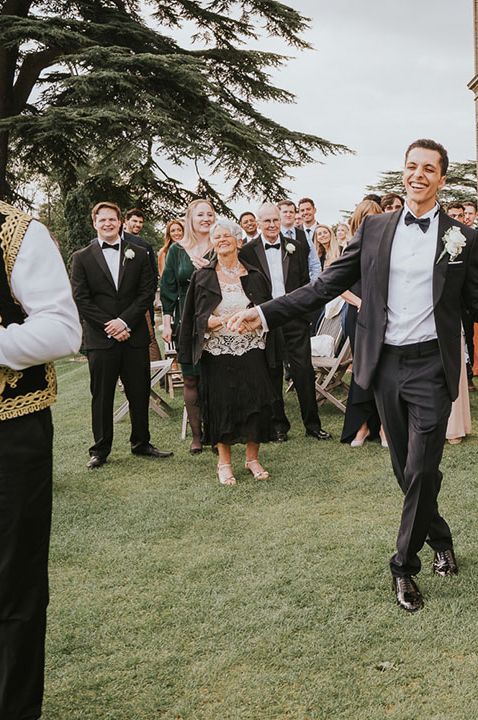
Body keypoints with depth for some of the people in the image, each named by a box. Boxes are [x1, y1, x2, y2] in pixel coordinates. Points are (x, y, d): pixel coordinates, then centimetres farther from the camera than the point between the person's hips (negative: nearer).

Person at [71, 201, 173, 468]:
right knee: (101, 396, 4)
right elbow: (81, 299, -2)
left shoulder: (138, 254, 8)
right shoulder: (82, 258, 4)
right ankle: (100, 449, 15)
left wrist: (124, 321, -10)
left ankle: (141, 443, 23)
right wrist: (109, 326, -11)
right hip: (100, 337, -1)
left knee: (140, 393, 8)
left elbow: (147, 292, 2)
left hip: (135, 335, 2)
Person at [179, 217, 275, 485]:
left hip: (251, 349, 1)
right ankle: (224, 462, 14)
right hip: (217, 351, -1)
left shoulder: (255, 276, 8)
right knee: (220, 405, 0)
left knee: (255, 401, -1)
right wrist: (208, 322, -16)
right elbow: (193, 316, 1)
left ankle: (253, 458, 16)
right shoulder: (202, 277, 5)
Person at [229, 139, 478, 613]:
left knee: (421, 471, -3)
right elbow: (326, 285, 2)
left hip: (431, 365, -2)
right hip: (386, 364, 2)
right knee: (407, 470, 13)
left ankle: (404, 565, 15)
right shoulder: (374, 228, 5)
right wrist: (267, 313, -4)